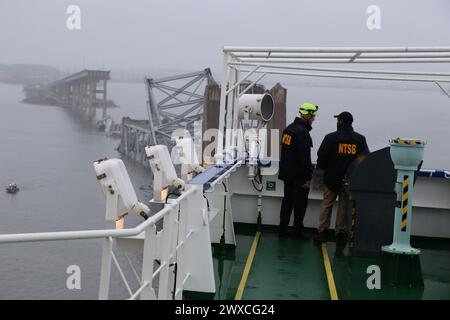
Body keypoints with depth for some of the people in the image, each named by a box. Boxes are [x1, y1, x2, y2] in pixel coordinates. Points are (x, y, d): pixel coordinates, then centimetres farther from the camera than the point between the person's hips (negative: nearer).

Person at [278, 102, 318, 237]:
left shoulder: (288, 128, 11)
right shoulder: (302, 132, -19)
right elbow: (304, 157, -22)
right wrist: (307, 177, -19)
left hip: (286, 173, 9)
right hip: (299, 175, -9)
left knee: (287, 201, 15)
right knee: (300, 203, 1)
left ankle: (283, 229, 19)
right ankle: (298, 231, 6)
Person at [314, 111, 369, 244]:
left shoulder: (331, 137, -9)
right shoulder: (360, 139, -1)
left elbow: (321, 157, -9)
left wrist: (324, 168, 11)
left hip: (332, 178, -2)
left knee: (326, 204, 9)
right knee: (344, 206, 11)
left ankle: (322, 232, 8)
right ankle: (341, 233, 12)